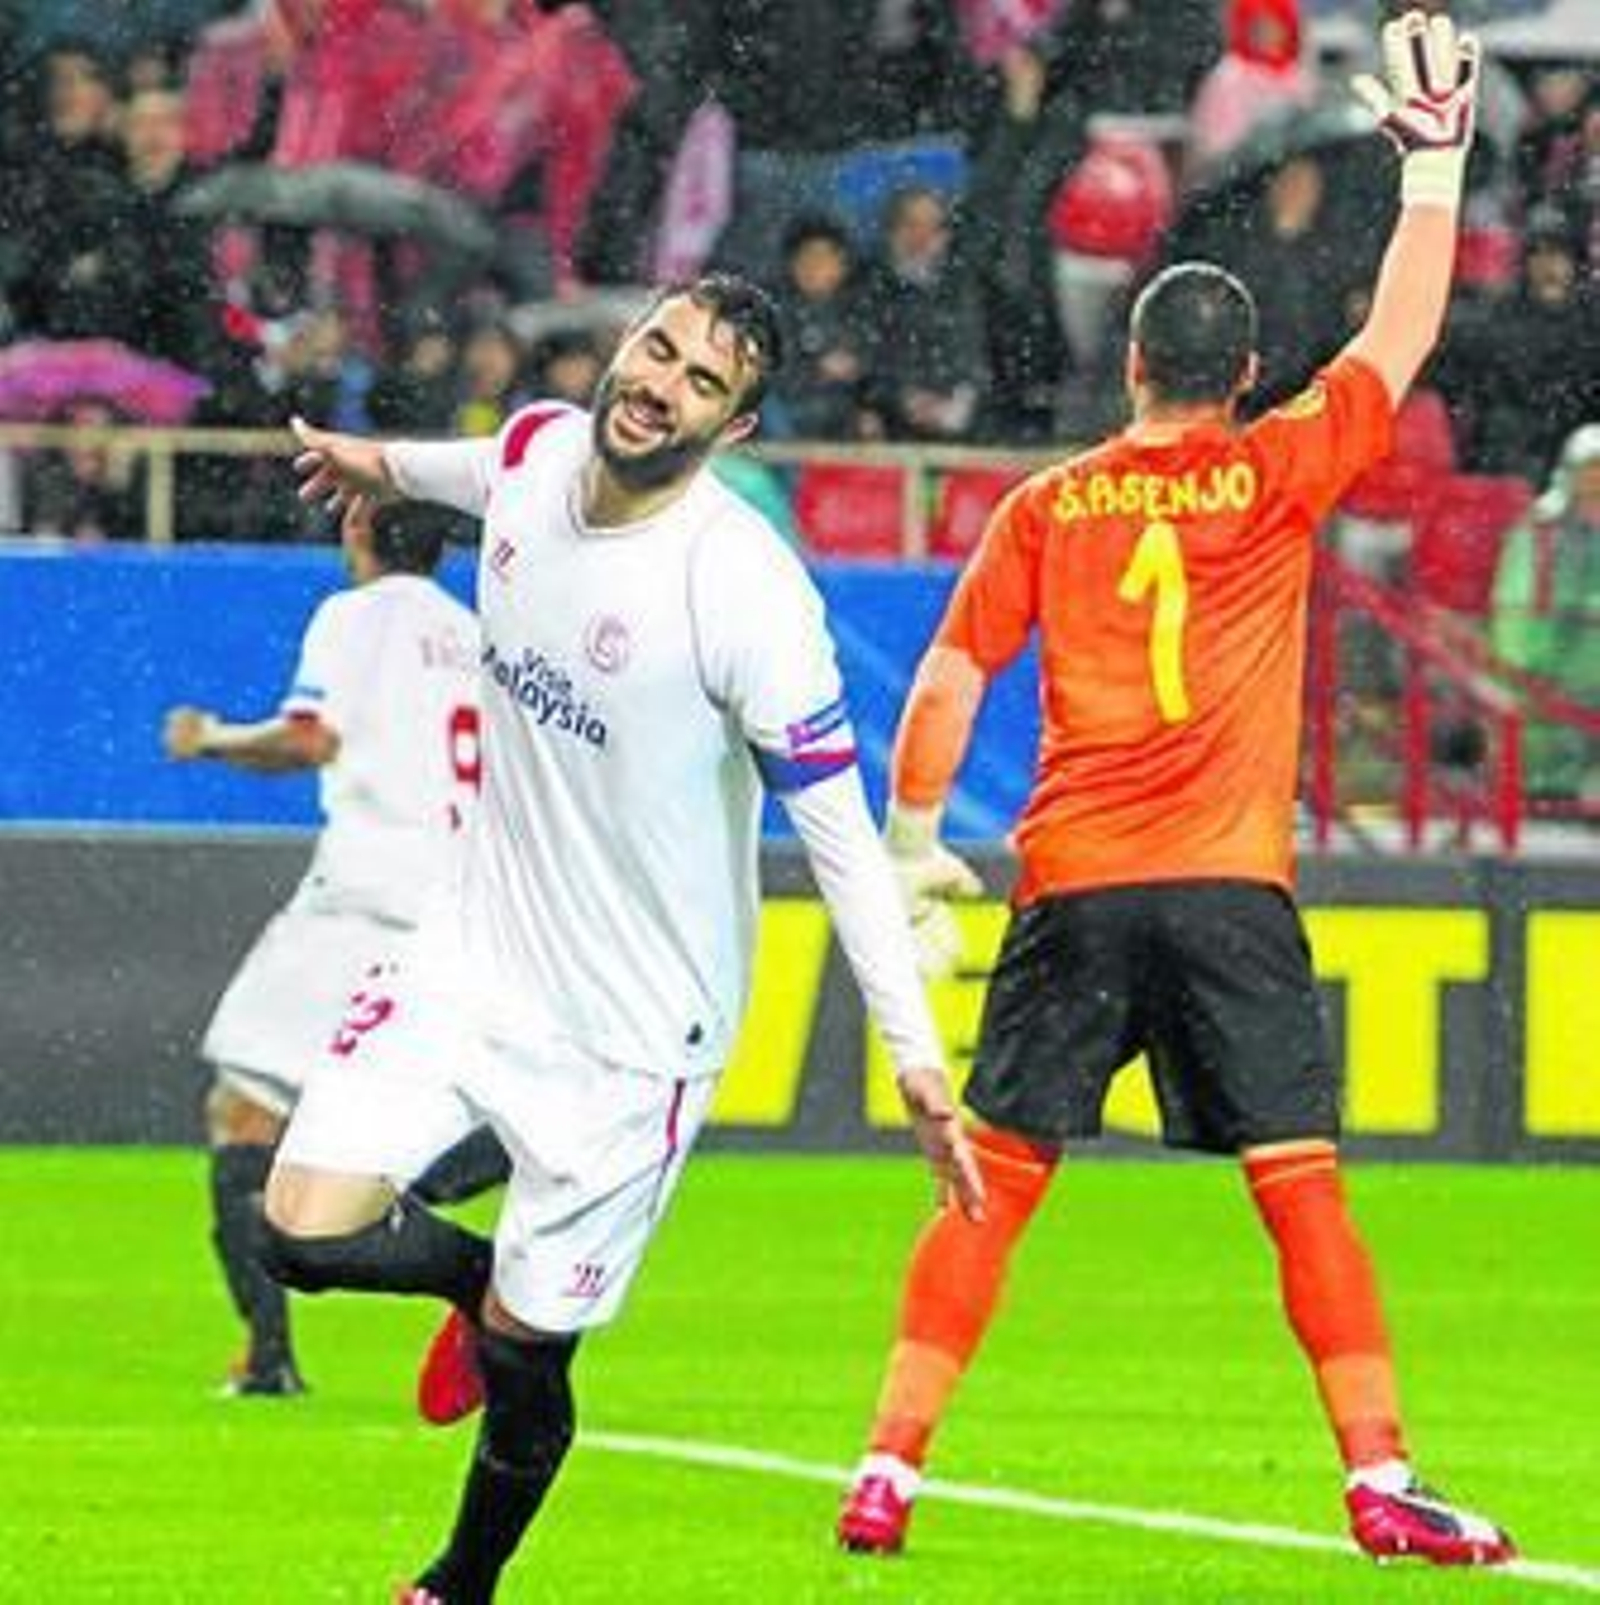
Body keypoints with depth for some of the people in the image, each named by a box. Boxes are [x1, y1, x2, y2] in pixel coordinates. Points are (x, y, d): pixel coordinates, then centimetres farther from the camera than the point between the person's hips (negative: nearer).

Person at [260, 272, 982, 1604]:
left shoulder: (749, 592, -24)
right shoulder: (537, 453, -5)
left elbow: (840, 829, -20)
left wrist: (916, 1054, -24)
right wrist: (385, 465, 44)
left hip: (630, 1030, -5)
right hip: (477, 954, 5)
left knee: (521, 1362, 3)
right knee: (307, 1232, -8)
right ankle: (486, 1277, 25)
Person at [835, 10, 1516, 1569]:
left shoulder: (1045, 507, 8)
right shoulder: (1272, 477, 4)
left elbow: (946, 686, 4)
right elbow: (1402, 333, 13)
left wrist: (911, 846, 11)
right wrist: (1435, 152, 19)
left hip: (1071, 887, 1)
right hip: (1230, 886, -1)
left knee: (990, 1189, 4)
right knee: (1302, 1190, -1)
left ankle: (886, 1478, -1)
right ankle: (1383, 1486, -6)